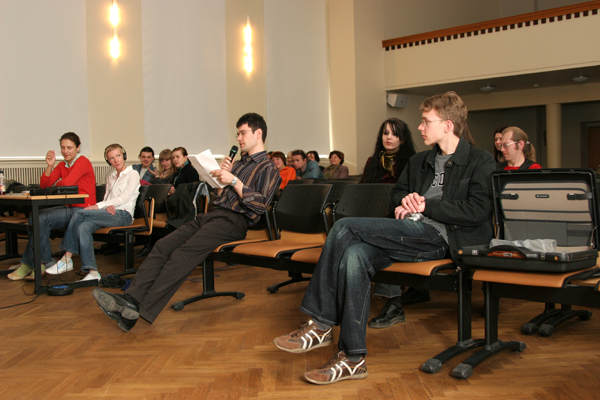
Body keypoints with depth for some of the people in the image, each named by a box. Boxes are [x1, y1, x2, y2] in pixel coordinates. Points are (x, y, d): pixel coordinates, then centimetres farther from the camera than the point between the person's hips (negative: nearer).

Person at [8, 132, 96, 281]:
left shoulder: (83, 162, -6)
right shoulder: (62, 165, 17)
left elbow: (67, 183, -19)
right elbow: (44, 185, 8)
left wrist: (56, 185, 3)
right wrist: (50, 166, -5)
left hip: (82, 211, -8)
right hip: (69, 209, 8)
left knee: (43, 219, -22)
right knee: (35, 217, -13)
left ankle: (27, 264, -9)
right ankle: (45, 262, -10)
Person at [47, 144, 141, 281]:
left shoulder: (133, 174, 3)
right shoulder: (110, 177, 27)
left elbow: (124, 198, -9)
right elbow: (106, 198, 18)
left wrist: (98, 206, -15)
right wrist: (107, 206, -9)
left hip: (123, 215, -7)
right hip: (110, 213, 7)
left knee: (80, 214, -24)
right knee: (83, 227, -25)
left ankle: (67, 260, -20)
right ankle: (92, 272, -29)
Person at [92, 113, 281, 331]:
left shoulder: (268, 168, 4)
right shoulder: (239, 163, 29)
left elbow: (260, 205, -10)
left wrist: (234, 181, -12)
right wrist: (220, 175, 11)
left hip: (233, 221, -8)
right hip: (211, 214, 8)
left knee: (183, 254, -28)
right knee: (163, 246, -16)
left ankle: (140, 310, -33)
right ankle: (131, 298, -27)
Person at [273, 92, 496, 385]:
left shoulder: (481, 162, 3)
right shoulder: (419, 162, 26)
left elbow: (477, 212, -9)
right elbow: (397, 194, 32)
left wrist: (426, 206, -9)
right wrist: (405, 202, 8)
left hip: (441, 236, -7)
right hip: (413, 232, 7)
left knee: (344, 228, -22)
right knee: (354, 256, -26)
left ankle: (321, 325, -15)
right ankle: (353, 358, -23)